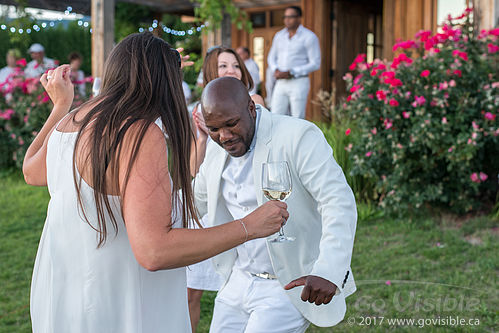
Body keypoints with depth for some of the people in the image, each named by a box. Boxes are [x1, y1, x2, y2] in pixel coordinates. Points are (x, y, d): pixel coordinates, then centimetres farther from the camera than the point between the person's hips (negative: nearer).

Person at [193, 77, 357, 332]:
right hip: (239, 281, 7)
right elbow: (195, 201, 20)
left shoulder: (298, 137, -18)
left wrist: (329, 272, -35)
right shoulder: (216, 148, 4)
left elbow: (339, 202, -25)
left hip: (292, 287, -7)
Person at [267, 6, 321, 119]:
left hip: (299, 83, -5)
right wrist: (276, 71, -6)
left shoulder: (309, 37, -8)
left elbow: (315, 64, -10)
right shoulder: (279, 35, 9)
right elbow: (271, 58, 17)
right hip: (281, 84, 5)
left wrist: (290, 73, -17)